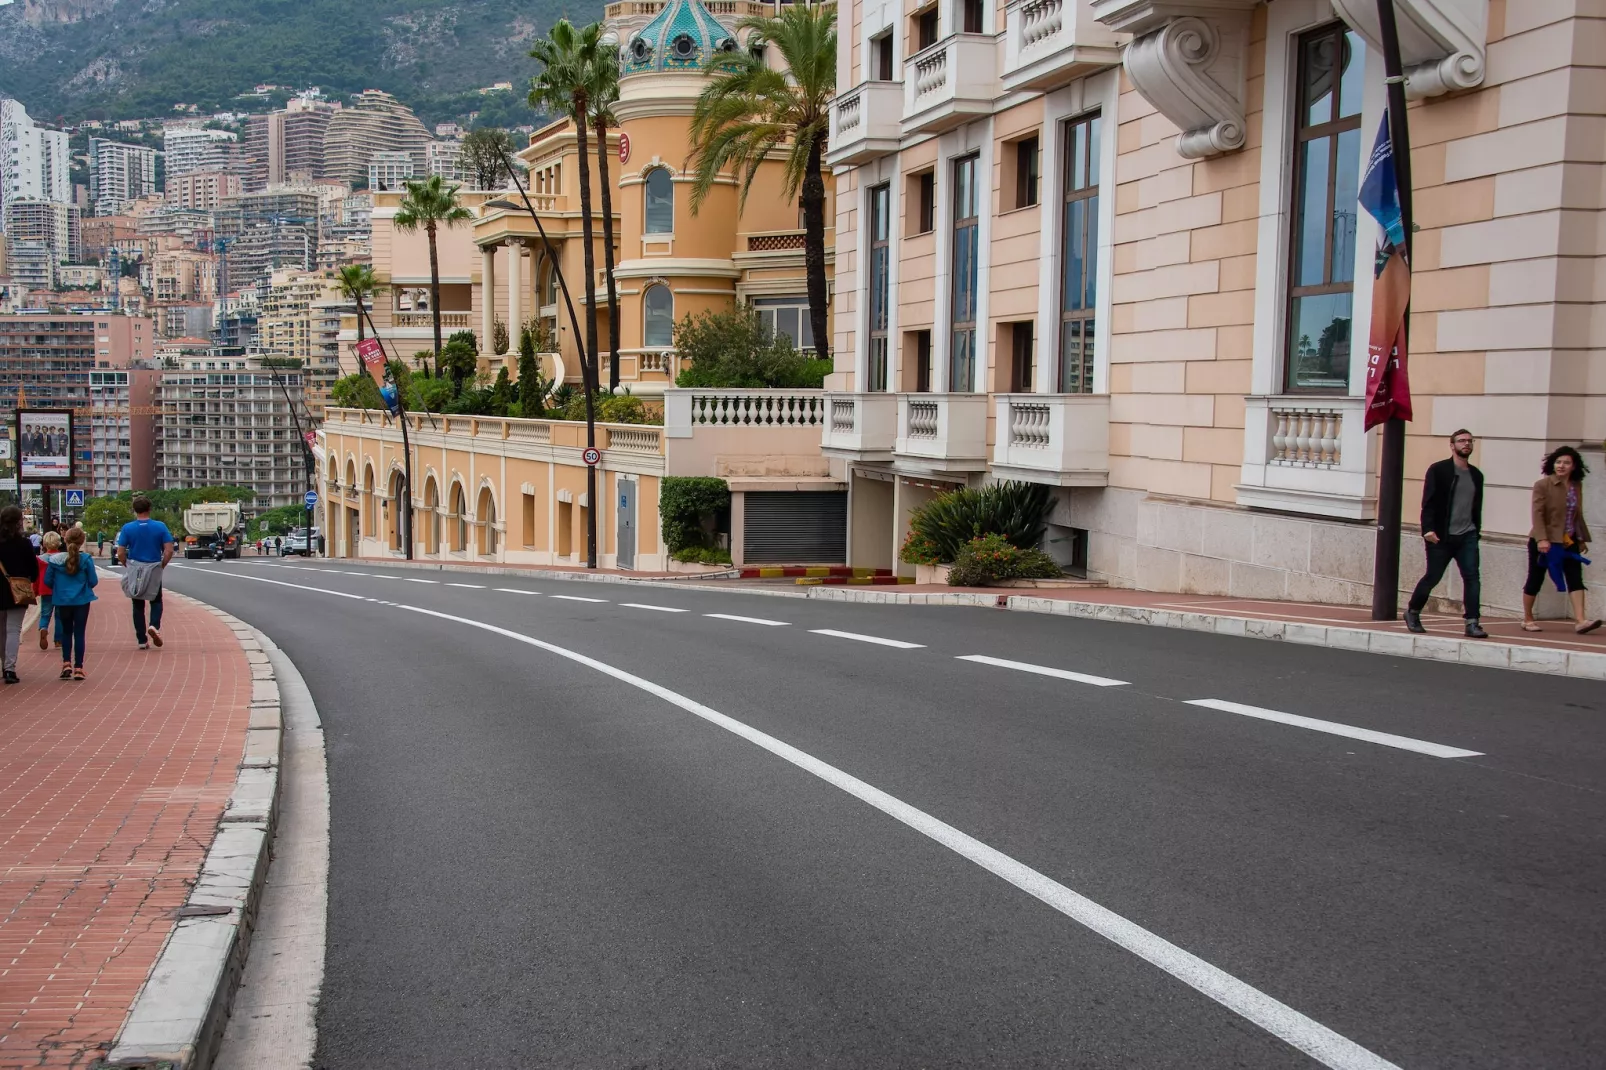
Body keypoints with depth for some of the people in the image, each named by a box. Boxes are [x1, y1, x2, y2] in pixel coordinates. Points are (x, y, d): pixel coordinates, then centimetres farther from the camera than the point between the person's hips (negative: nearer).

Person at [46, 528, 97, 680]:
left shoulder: (55, 560, -5)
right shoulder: (86, 559, -11)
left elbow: (48, 581, -1)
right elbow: (93, 581, -8)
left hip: (62, 601, 2)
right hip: (81, 601, -2)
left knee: (67, 633, 17)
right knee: (79, 633, 4)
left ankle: (66, 664, 6)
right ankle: (78, 668, 5)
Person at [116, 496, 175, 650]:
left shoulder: (128, 528, -6)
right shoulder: (160, 527, -7)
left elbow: (120, 553, -8)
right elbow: (169, 551, -10)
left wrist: (128, 566, 9)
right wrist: (162, 565, 5)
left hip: (134, 572, 1)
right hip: (154, 571, 0)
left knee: (138, 605, 12)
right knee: (156, 601, 19)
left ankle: (142, 641, 12)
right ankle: (154, 625, -9)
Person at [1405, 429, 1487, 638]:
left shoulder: (1476, 475, 12)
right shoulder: (1438, 470, -3)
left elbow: (1477, 506, 17)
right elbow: (1428, 503, -9)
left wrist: (1476, 531, 12)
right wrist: (1428, 529, -19)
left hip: (1467, 536, 4)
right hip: (1441, 536, -4)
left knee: (1472, 577, -8)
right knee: (1432, 577, 4)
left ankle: (1472, 623, -9)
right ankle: (1412, 612, 25)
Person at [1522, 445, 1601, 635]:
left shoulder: (1576, 486, 8)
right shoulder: (1543, 485, -9)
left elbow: (1577, 515, 17)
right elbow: (1537, 514, -16)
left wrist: (1582, 539, 18)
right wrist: (1541, 539, -26)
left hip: (1568, 542, 5)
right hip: (1545, 542, -5)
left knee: (1576, 579, -7)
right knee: (1535, 580, 4)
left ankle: (1580, 621, -13)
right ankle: (1527, 619, 17)